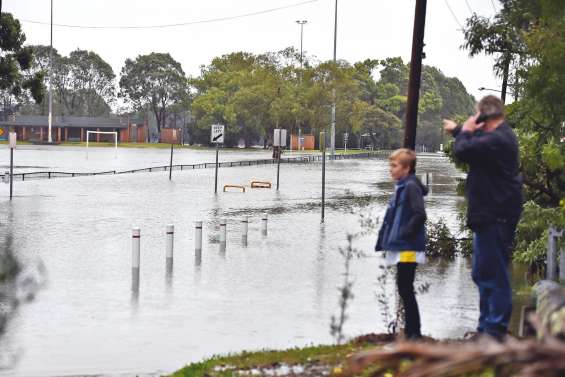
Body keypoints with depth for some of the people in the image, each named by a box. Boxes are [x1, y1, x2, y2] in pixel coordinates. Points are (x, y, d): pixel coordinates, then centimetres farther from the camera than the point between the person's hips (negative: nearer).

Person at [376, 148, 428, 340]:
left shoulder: (411, 187, -13)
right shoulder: (401, 187, 16)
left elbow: (420, 214, -22)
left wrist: (404, 234, -19)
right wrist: (385, 239, 16)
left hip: (408, 248, -10)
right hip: (400, 247, 10)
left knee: (405, 289, -7)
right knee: (404, 289, 14)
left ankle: (414, 332, -1)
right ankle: (410, 331, 23)